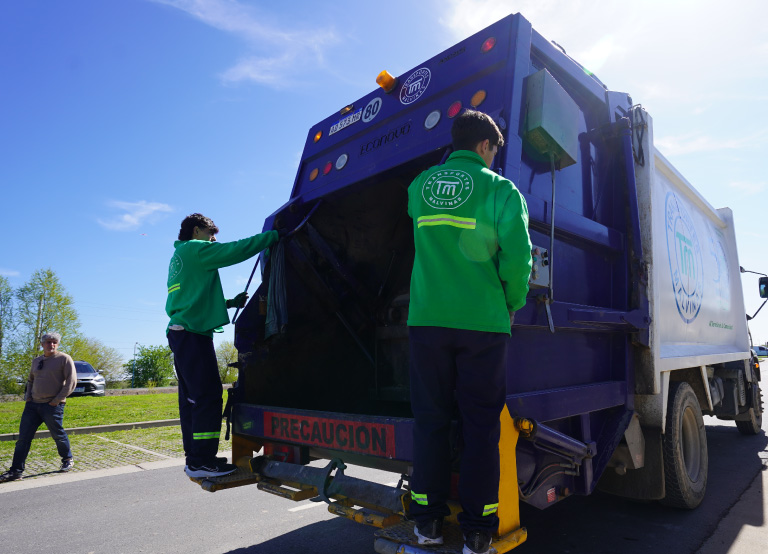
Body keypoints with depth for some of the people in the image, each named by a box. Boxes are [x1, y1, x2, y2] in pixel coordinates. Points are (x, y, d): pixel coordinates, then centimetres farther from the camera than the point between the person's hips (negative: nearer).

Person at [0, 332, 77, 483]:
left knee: (58, 435, 6)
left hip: (52, 406, -6)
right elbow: (30, 380, 27)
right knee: (24, 437, 4)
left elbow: (71, 381, -11)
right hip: (33, 404, 6)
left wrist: (57, 400, -13)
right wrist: (27, 395, 10)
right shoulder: (36, 361, 13)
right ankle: (16, 471, 11)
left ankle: (68, 460, 27)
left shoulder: (64, 359, -6)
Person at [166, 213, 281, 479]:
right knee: (208, 396, -10)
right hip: (193, 334, -10)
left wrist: (232, 302, 24)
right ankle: (202, 460, -9)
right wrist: (273, 235, -7)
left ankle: (195, 457, 16)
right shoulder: (194, 248, -3)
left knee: (192, 398, 11)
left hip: (180, 333, 10)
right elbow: (235, 250, -14)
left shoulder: (179, 257, 27)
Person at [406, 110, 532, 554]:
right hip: (482, 322, -3)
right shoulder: (500, 189, -1)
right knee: (481, 424, 7)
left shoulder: (420, 186, 11)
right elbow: (518, 256, -9)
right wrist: (512, 304, 5)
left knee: (431, 420, 12)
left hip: (426, 319, 3)